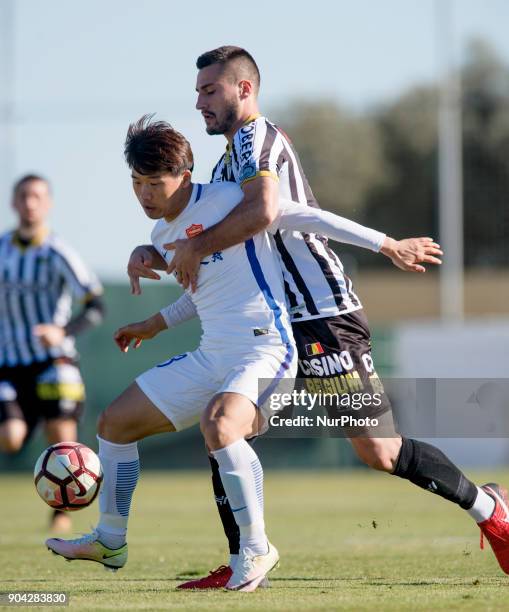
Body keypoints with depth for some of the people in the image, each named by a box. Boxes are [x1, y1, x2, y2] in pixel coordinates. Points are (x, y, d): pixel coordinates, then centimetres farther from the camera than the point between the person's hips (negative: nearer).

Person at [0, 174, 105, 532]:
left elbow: (96, 307, -14)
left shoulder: (57, 254, -9)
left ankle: (62, 512, 9)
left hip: (54, 361, -3)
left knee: (61, 438, -11)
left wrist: (63, 331, -29)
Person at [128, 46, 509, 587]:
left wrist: (195, 247, -19)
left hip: (322, 317, -10)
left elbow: (261, 211, -31)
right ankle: (242, 565, 4)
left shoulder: (257, 137, -11)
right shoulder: (227, 162, 20)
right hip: (278, 322, 10)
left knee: (377, 451, -10)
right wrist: (150, 254, 7)